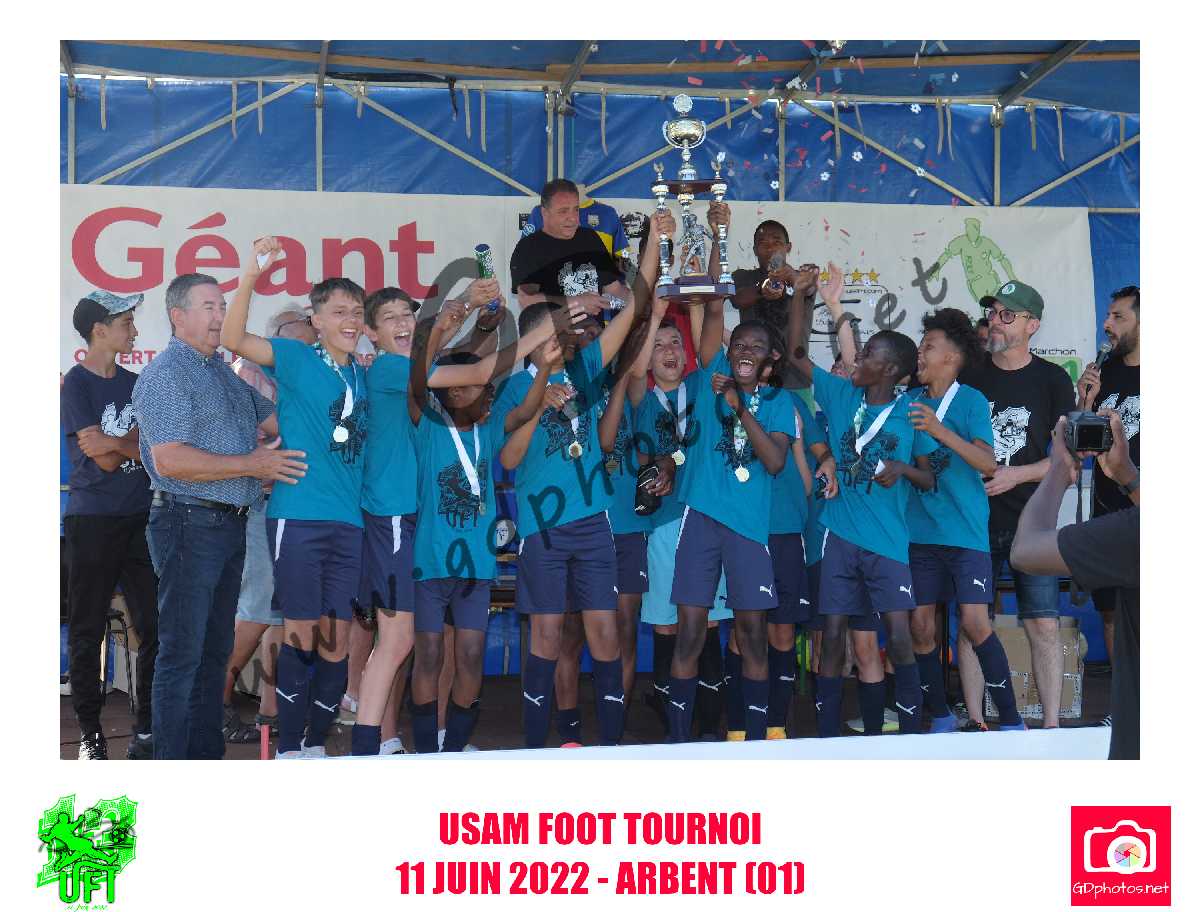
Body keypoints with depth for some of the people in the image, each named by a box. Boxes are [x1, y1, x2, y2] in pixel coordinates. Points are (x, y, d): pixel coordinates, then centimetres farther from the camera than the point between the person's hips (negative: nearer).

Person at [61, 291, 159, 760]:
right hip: (92, 522, -5)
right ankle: (90, 733, 10)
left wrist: (116, 443, -12)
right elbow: (104, 461, -11)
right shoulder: (76, 385, -4)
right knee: (87, 631, 2)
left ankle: (147, 729, 10)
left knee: (154, 625, 2)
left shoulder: (135, 383, 13)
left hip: (140, 518, 5)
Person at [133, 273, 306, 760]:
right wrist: (251, 465, -16)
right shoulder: (165, 373, -9)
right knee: (182, 651, -4)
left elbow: (275, 419, 23)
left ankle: (208, 753, 23)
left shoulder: (226, 373, 17)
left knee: (216, 649, 14)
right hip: (189, 524, -9)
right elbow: (170, 461, -19)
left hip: (230, 525, 9)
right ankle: (172, 762, 2)